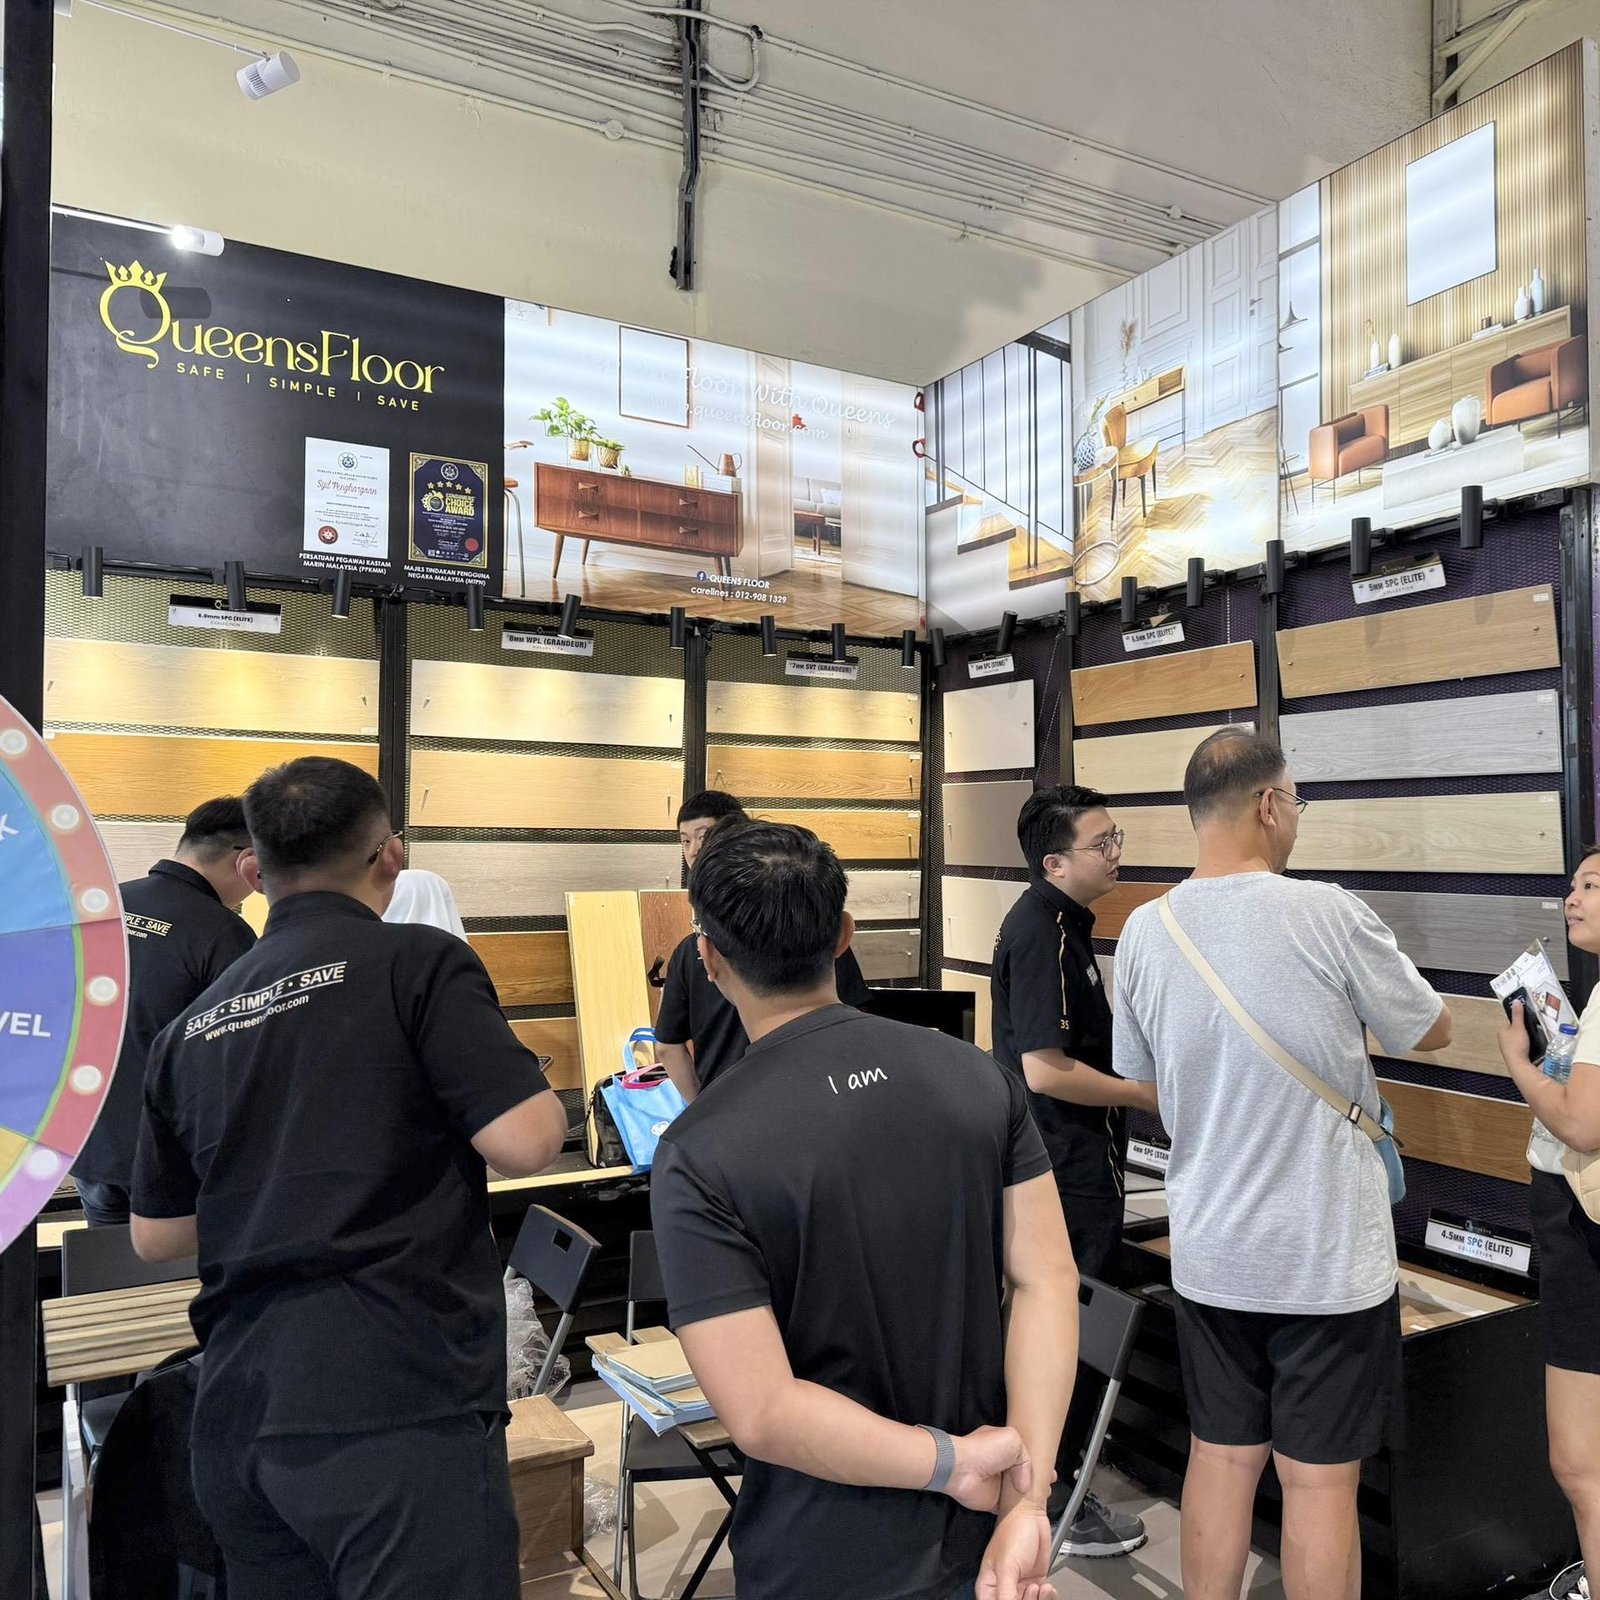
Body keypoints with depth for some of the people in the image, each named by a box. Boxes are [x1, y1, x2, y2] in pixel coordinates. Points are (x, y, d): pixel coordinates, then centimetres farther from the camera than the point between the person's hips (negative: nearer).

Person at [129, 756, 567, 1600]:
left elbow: (155, 1236, 18)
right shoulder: (417, 961, -8)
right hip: (395, 1407, -7)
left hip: (237, 1415, 7)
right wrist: (542, 1093, 7)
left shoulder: (193, 1026, 10)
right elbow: (524, 1142, -15)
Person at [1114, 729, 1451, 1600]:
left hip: (1208, 1252, 4)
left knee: (1220, 1456, 17)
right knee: (1319, 1478, 10)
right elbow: (1433, 1032, 0)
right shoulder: (1328, 915, -17)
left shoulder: (1144, 932, -5)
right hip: (1328, 1257, -4)